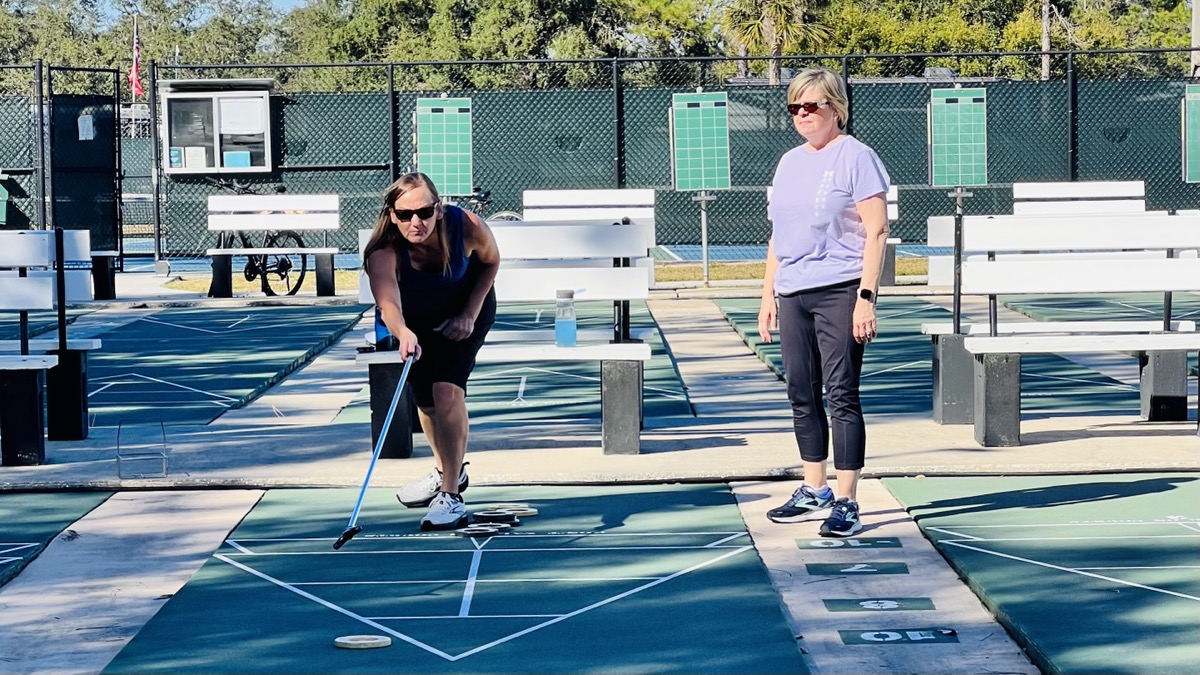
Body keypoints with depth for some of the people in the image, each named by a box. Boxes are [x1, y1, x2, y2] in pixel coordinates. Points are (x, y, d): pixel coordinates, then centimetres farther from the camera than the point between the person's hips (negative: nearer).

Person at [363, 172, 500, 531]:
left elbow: (490, 261, -11)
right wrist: (403, 335, -75)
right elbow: (388, 305, -54)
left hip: (466, 311, -2)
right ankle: (448, 471, 42)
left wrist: (470, 314, -18)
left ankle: (451, 496, -15)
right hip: (415, 323, 2)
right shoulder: (383, 252, -37)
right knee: (426, 402, 11)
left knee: (447, 390, -21)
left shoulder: (467, 227, -34)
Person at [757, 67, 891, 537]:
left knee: (841, 396, -8)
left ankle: (846, 503, -5)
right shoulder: (788, 163, 17)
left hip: (840, 292, -7)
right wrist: (768, 294, 16)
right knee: (802, 395, 10)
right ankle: (814, 491, 21)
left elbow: (876, 233, -9)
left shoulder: (856, 158, -4)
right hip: (792, 295, 7)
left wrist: (866, 298, -17)